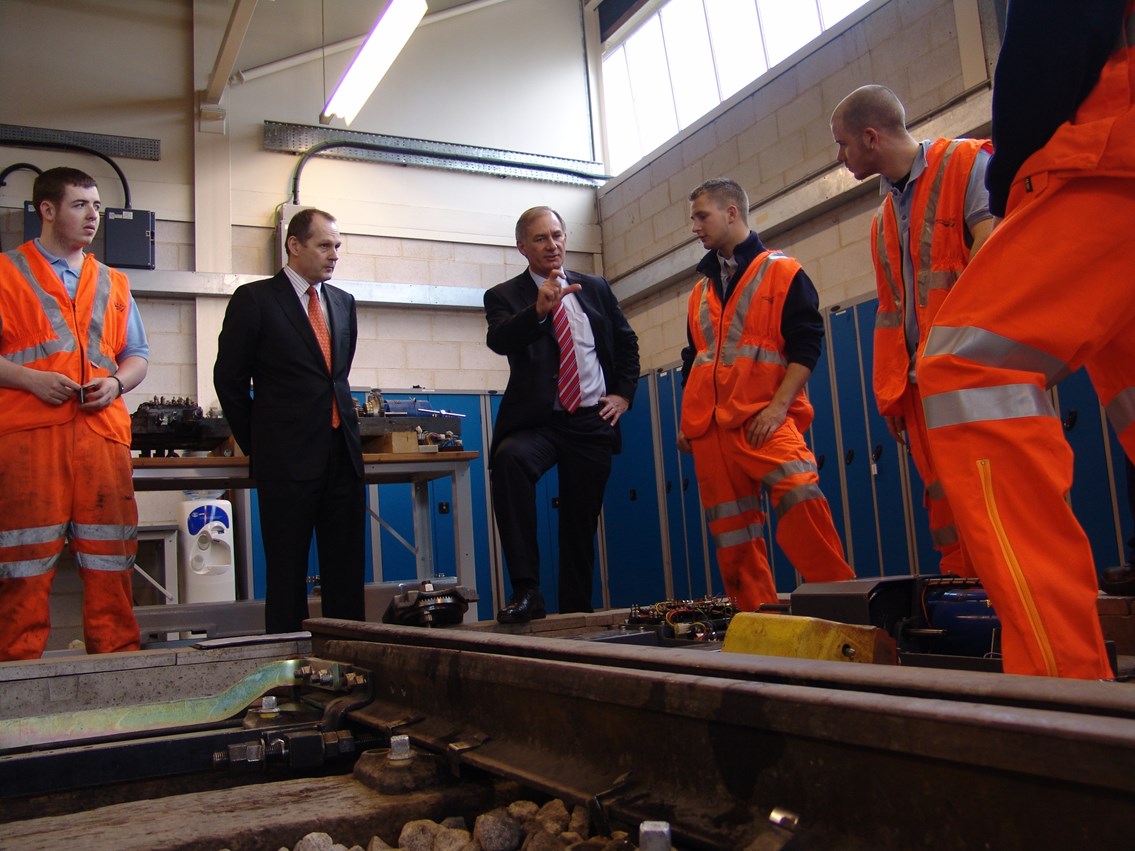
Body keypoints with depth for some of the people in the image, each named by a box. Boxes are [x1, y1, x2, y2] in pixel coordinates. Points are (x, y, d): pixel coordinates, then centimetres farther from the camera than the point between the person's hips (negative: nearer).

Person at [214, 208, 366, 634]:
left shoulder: (343, 302, 14)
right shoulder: (255, 299, -2)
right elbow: (229, 377, 0)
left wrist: (344, 428, 15)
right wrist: (256, 445, 3)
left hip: (343, 453, 5)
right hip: (287, 457, -5)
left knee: (346, 571, 7)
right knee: (287, 571, 3)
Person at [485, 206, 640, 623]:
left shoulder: (595, 288, 13)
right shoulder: (504, 296, 2)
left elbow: (627, 341, 21)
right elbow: (498, 340, -19)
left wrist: (624, 392, 8)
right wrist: (538, 309, -35)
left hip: (593, 420, 4)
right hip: (538, 420, -3)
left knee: (581, 521, 6)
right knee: (509, 458, -35)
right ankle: (526, 591, -32)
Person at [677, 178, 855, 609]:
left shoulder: (782, 272, 4)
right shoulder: (701, 290, 21)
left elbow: (806, 345, -5)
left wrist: (778, 407, -15)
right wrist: (685, 421, 17)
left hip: (764, 419, -5)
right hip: (709, 427, 6)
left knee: (800, 494, -25)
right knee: (730, 532, 4)